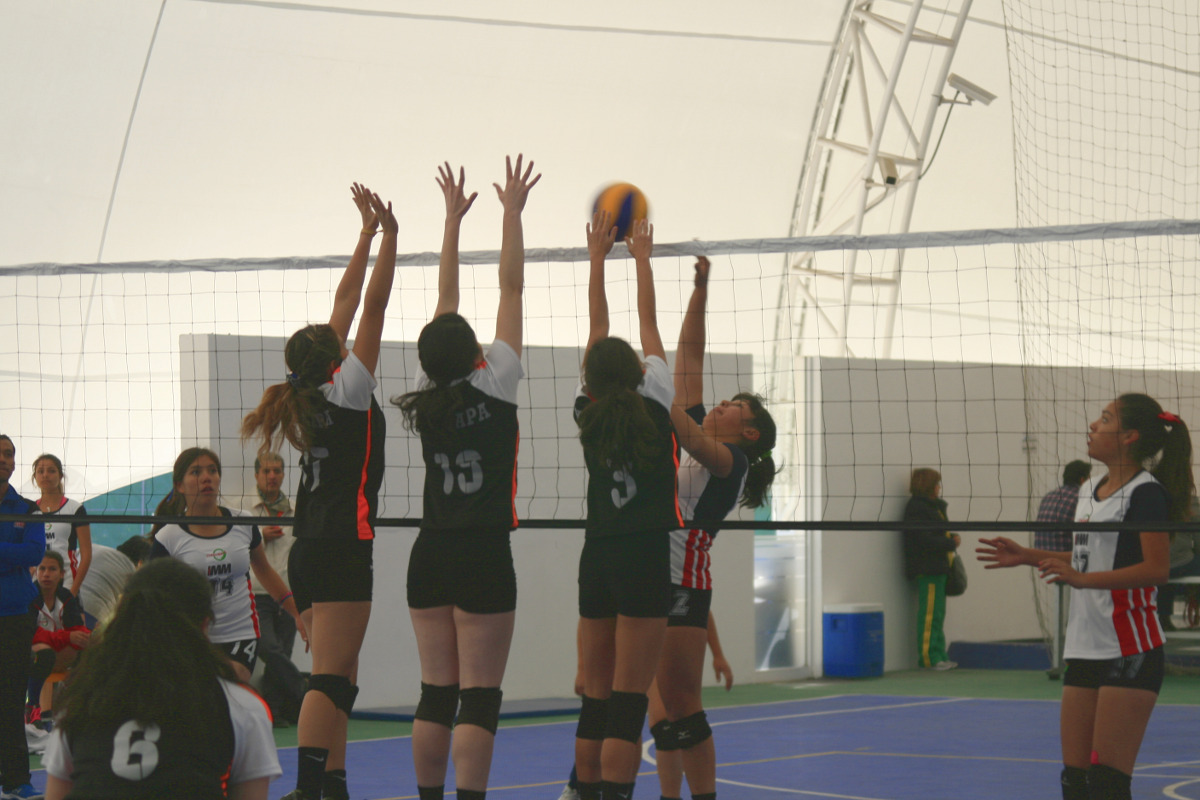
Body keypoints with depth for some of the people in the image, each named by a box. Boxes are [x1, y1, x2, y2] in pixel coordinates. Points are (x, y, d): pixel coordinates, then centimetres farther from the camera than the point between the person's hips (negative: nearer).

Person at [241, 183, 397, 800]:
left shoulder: (308, 396, 12)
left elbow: (346, 303, 19)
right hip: (342, 547, -8)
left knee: (337, 679, 10)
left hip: (308, 549, 8)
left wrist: (367, 233, 23)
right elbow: (372, 304, -6)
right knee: (331, 679, -14)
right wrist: (387, 234, -2)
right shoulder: (346, 391, -6)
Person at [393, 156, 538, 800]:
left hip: (430, 555, 5)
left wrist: (453, 218, 21)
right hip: (482, 556, -5)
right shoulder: (492, 388, -7)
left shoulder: (427, 396, 5)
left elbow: (445, 303, 14)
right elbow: (511, 289, -2)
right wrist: (512, 211, 4)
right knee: (479, 698, -6)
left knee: (436, 693, 8)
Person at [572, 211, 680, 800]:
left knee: (596, 693, 10)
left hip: (597, 557, 4)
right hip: (645, 555, -4)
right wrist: (642, 258, 22)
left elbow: (598, 328, 16)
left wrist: (597, 257, 23)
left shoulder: (587, 412, 6)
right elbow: (649, 322, 10)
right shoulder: (654, 403, -2)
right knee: (629, 698, -8)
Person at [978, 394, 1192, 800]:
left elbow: (1155, 569, -20)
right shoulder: (1089, 490, 16)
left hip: (1130, 649, -8)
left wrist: (1082, 579, -27)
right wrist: (1026, 555, 21)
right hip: (1084, 646, 8)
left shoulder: (1146, 492, -11)